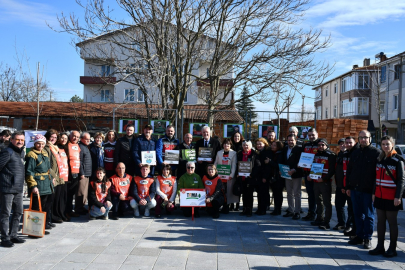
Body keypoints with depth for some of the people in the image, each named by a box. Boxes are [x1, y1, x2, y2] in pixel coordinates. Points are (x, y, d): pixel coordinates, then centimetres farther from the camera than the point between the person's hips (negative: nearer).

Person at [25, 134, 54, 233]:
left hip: (48, 185, 9)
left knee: (48, 204, 18)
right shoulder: (31, 155, -12)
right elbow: (29, 172, -17)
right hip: (38, 187, -9)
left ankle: (47, 222, 32)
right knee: (38, 206, -4)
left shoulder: (45, 153, 14)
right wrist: (33, 186, -22)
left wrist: (51, 178, 26)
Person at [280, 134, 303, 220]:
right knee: (289, 193, 14)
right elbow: (282, 161, 13)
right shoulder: (285, 149, 11)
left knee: (296, 193, 0)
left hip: (296, 174, -7)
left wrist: (294, 170, -28)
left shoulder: (299, 149, -10)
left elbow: (299, 162, -17)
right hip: (287, 174, 7)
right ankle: (290, 210, 25)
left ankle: (297, 212, 6)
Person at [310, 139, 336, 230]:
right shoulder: (316, 155, 16)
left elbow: (332, 170, -14)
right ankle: (319, 219, 26)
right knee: (319, 202, 15)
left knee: (327, 203, -3)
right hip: (316, 181, 7)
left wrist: (324, 179, -22)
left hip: (325, 182, -7)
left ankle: (326, 222, 0)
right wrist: (309, 176, 9)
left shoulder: (331, 155, -7)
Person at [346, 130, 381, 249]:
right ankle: (359, 236, 21)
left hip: (368, 190, -5)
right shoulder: (355, 153, 12)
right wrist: (348, 187, 13)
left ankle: (367, 238, 13)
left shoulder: (376, 153, -6)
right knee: (358, 214, 12)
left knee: (368, 215, 4)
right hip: (355, 189, 6)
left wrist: (375, 190, -13)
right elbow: (349, 170, 17)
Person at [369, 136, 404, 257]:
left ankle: (392, 248, 13)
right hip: (380, 196, 6)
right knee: (380, 221, 9)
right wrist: (374, 193, 12)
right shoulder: (380, 159, 10)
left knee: (392, 222, 3)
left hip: (391, 197, -6)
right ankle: (380, 247, 18)